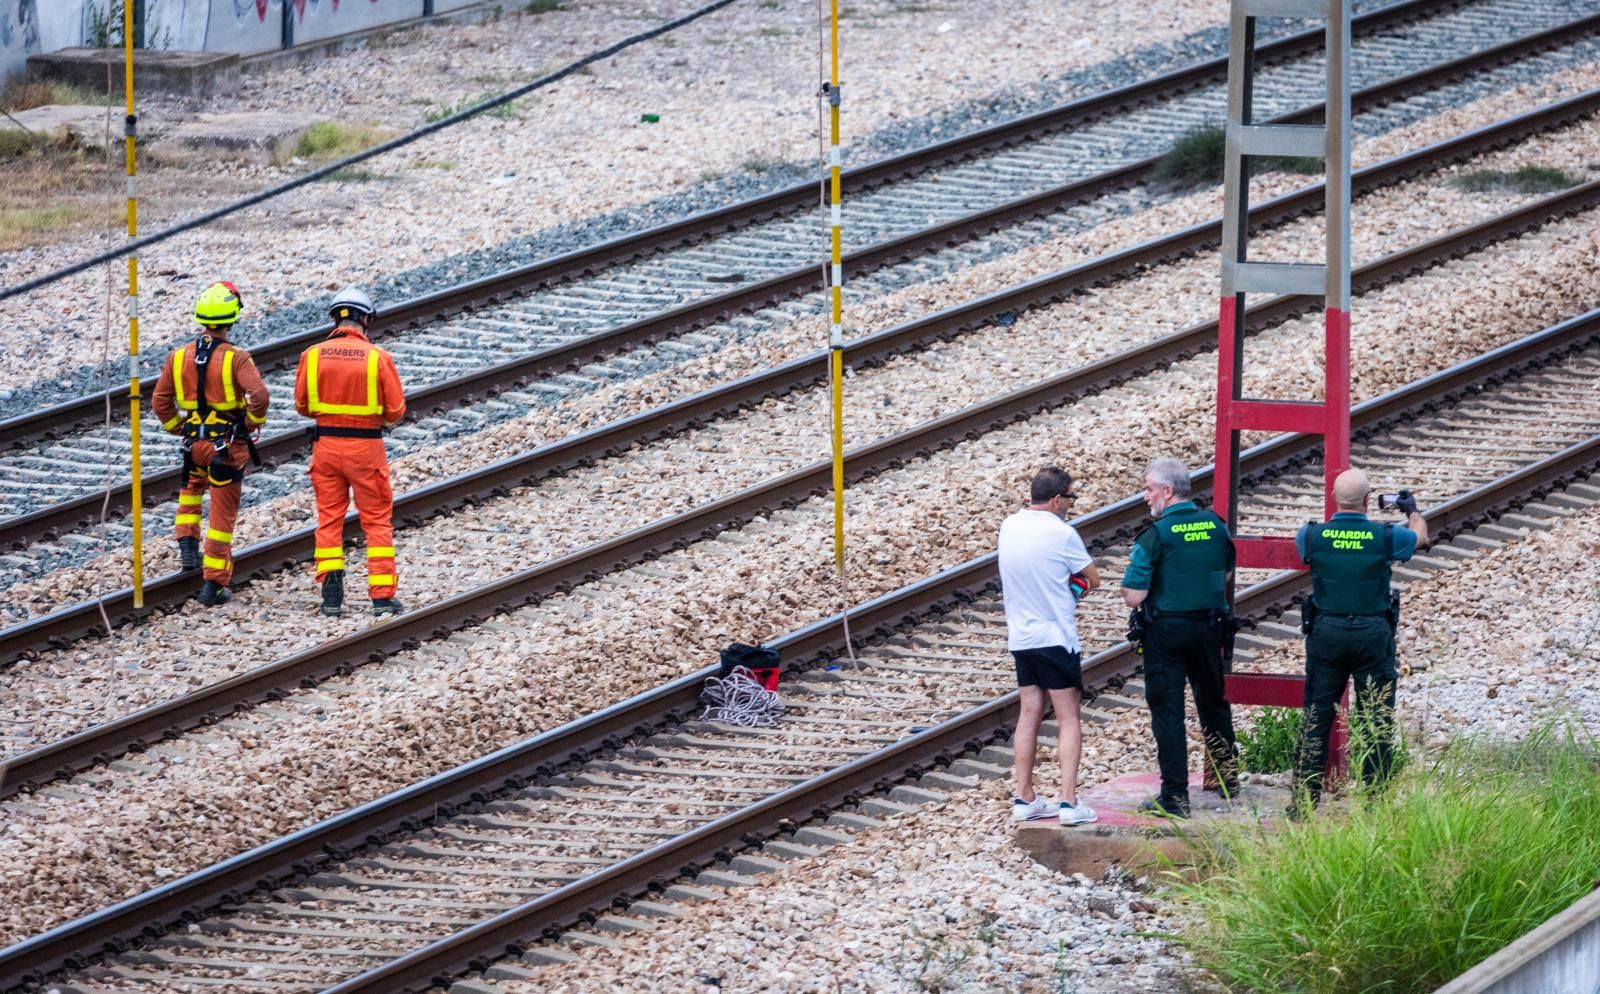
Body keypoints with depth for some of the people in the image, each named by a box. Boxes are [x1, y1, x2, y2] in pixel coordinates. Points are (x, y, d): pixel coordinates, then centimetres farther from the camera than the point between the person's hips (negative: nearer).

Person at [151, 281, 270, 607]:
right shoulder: (236, 358, -16)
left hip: (195, 442, 4)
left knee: (192, 487, 35)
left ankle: (187, 544, 20)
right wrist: (252, 424, -8)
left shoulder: (179, 357, -2)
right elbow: (259, 396, -27)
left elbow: (160, 402, 2)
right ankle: (213, 585, 7)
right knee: (222, 515, 6)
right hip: (229, 445, -4)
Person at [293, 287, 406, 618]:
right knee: (377, 521, 7)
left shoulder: (313, 355, -5)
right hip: (366, 447, -2)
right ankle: (383, 595, 5)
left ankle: (332, 596, 7)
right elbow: (396, 410, -6)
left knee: (329, 519, 11)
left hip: (326, 444, 2)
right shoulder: (378, 358, -12)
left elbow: (302, 404, 3)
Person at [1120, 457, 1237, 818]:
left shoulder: (1155, 536, -17)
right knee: (1213, 700, 22)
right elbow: (1226, 575, 17)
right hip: (1210, 626, 5)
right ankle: (1227, 777, 34)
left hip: (1166, 629, -5)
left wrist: (1133, 571, 3)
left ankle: (1175, 795, -3)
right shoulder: (1216, 526, 1)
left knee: (1167, 710, -1)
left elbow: (1133, 598, -17)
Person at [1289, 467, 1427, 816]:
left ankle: (1303, 803, 9)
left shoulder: (1313, 536, -7)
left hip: (1326, 632, 1)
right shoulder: (1385, 537, -9)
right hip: (1373, 634, -1)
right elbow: (1420, 536, 15)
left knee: (1316, 719, 8)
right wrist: (1412, 511, 38)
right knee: (1376, 722, 5)